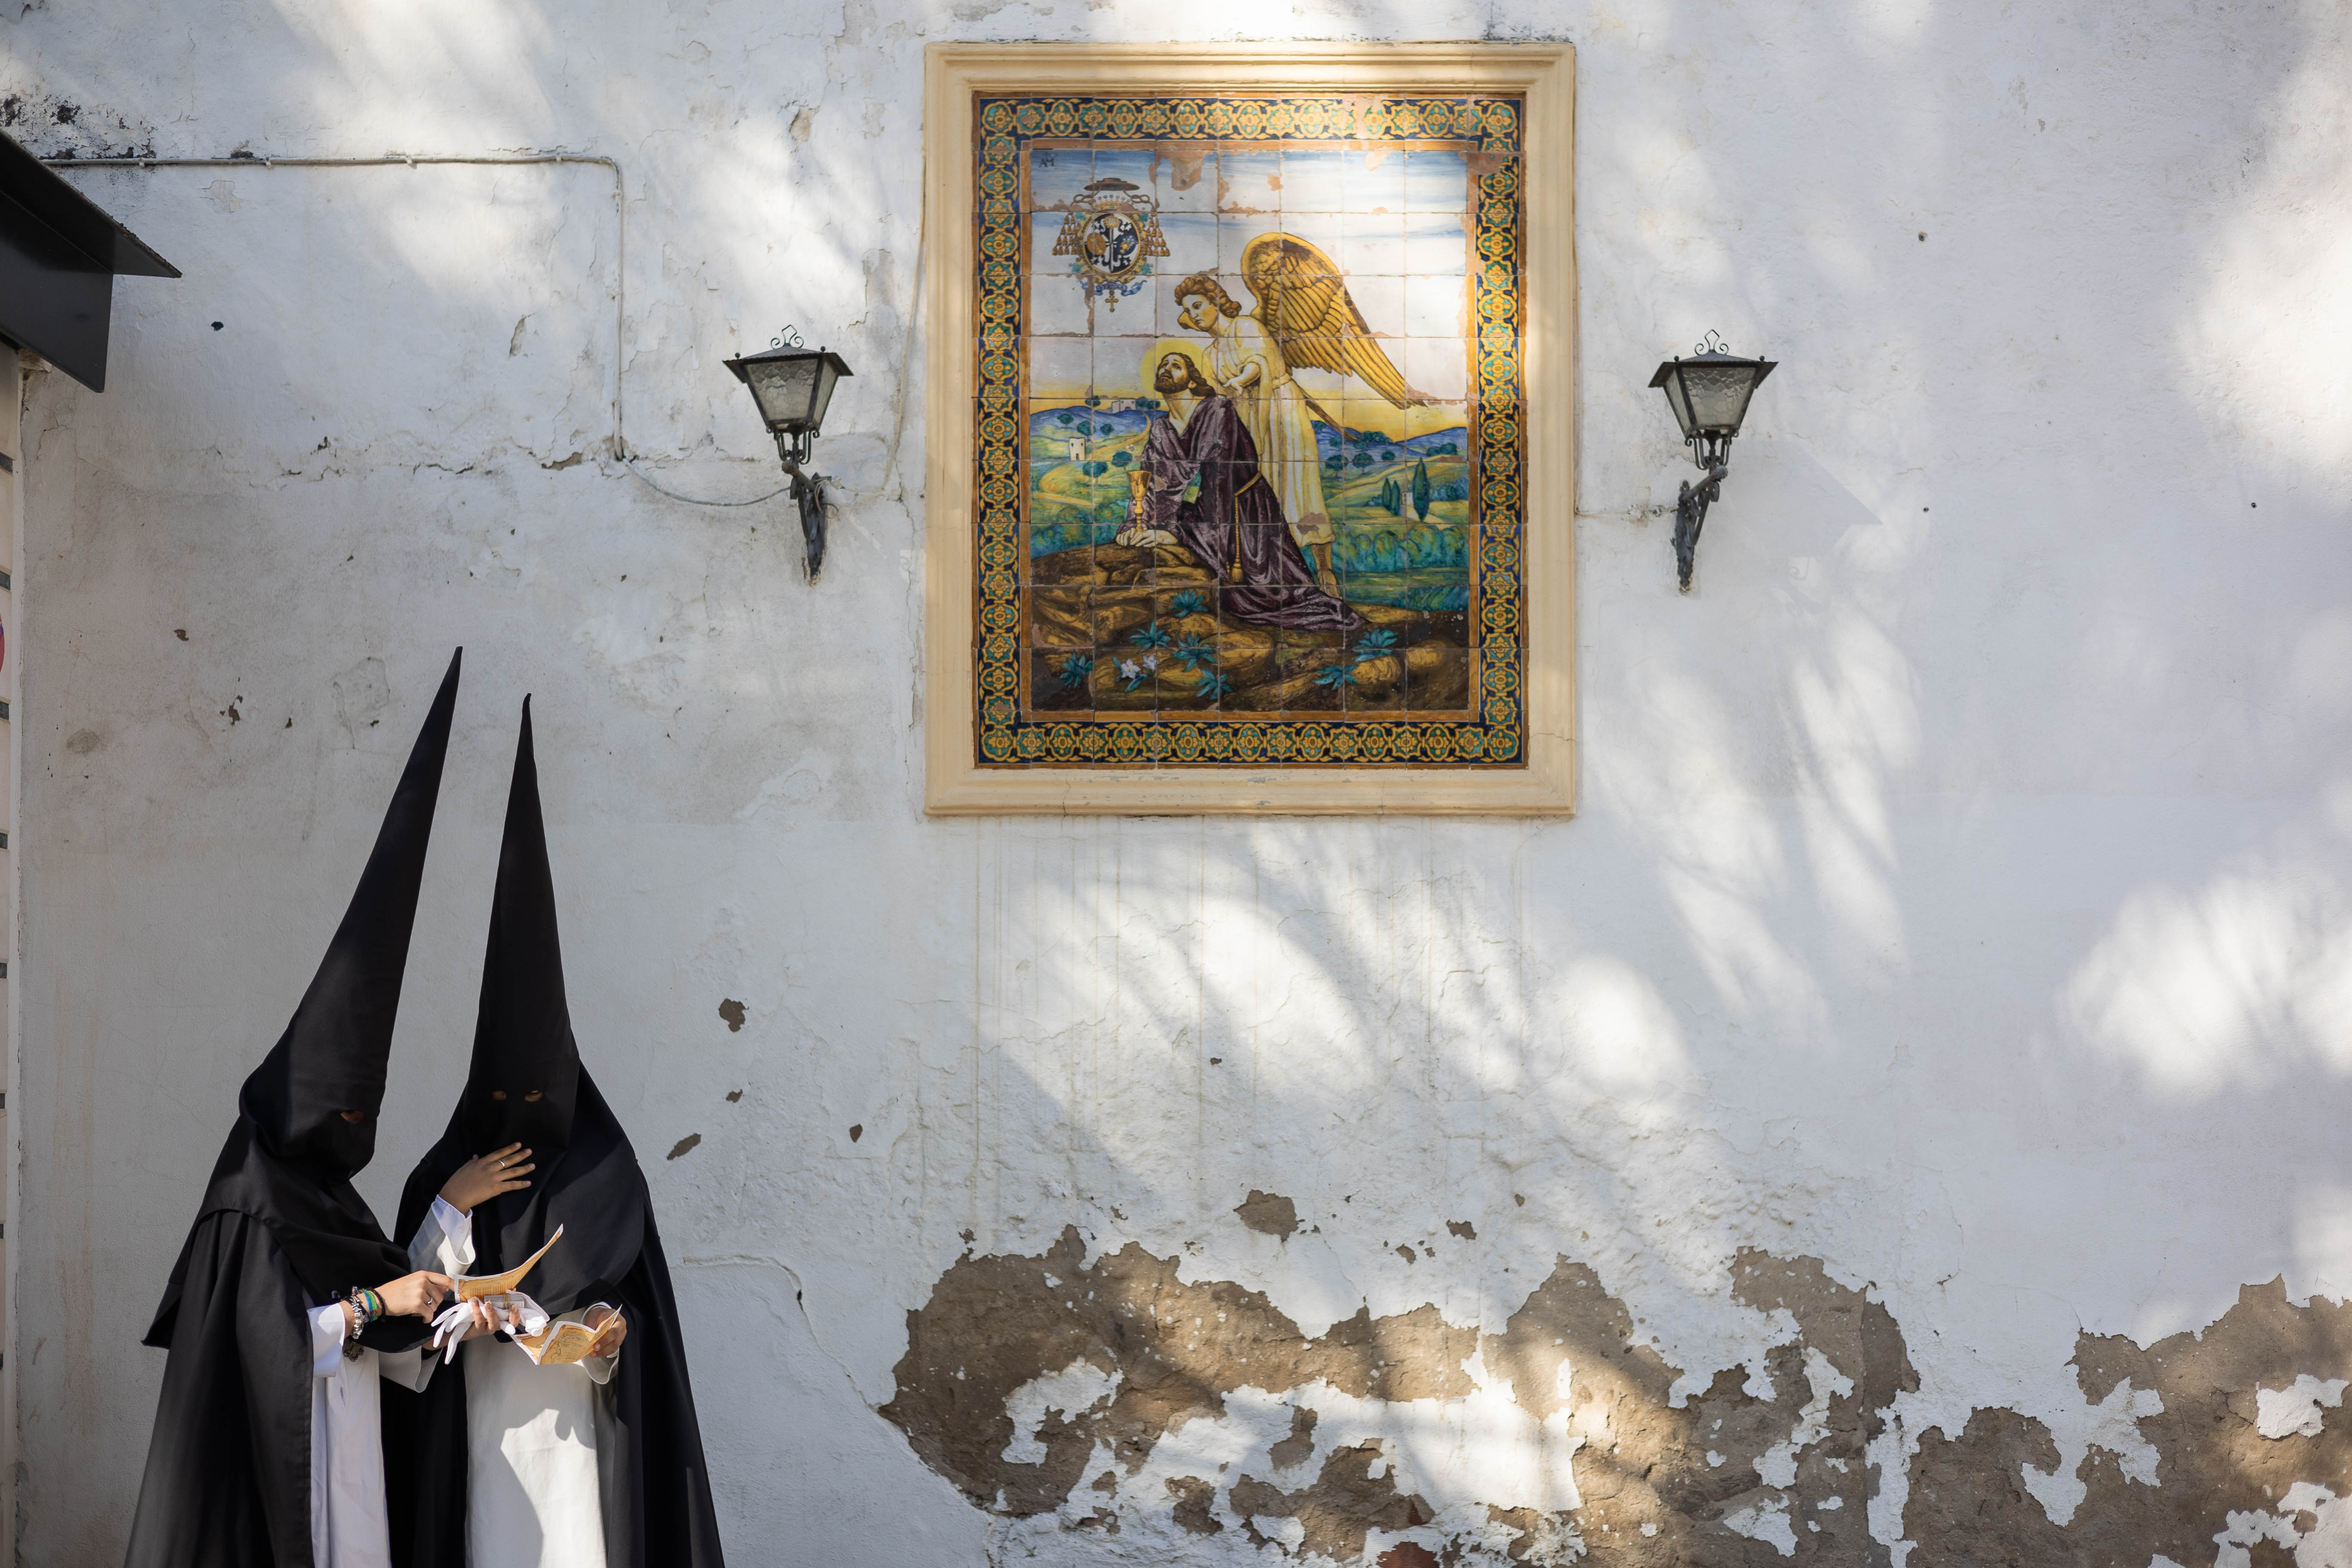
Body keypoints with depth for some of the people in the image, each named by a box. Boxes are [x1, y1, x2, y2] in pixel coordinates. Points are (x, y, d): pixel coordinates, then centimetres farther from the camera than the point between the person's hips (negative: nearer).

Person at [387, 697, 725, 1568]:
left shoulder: (603, 1172, 0)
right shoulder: (445, 1173, 5)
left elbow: (628, 1301, 1)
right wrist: (452, 1207, -12)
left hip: (572, 1422, -1)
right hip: (478, 1425, 1)